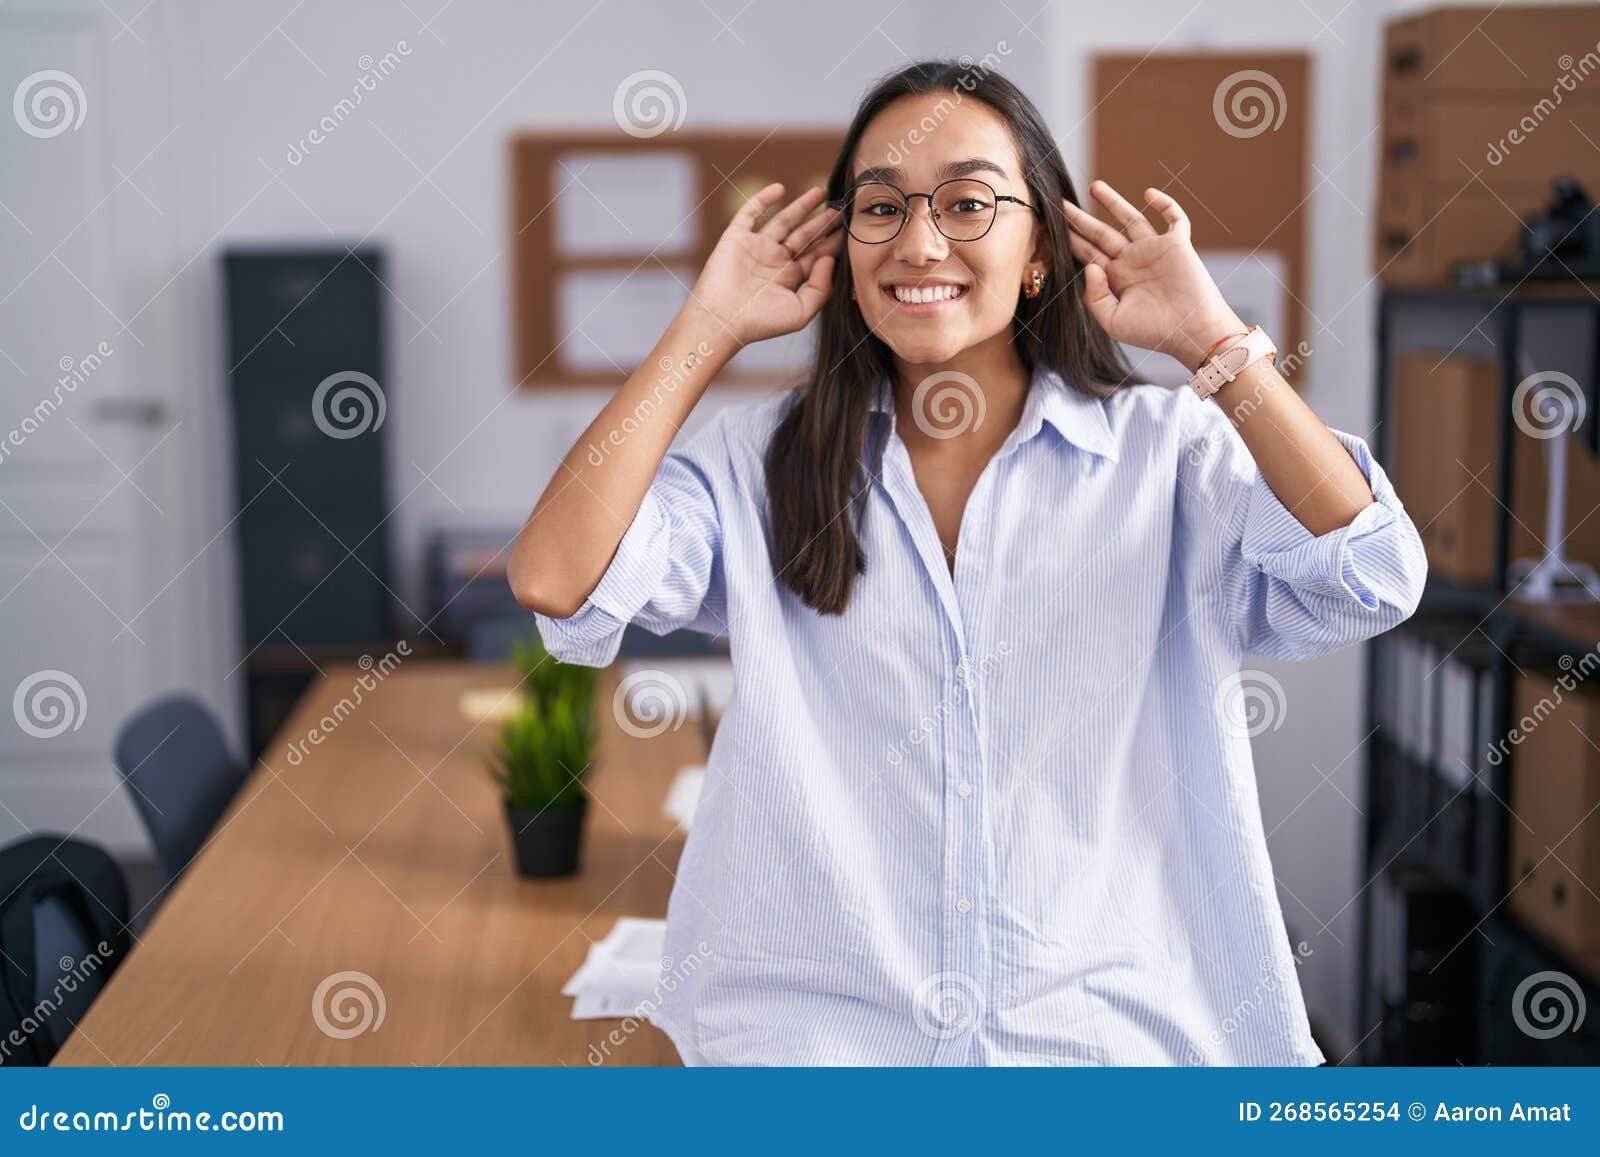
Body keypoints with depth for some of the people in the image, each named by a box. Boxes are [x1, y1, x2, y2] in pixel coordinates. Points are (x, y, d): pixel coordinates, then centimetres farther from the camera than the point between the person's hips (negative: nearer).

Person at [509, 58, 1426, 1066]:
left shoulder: (1171, 452, 6)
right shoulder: (760, 461, 9)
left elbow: (1371, 581, -9)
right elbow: (555, 580, -5)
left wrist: (1209, 338, -6)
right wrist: (710, 328, 1)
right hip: (805, 1033, 0)